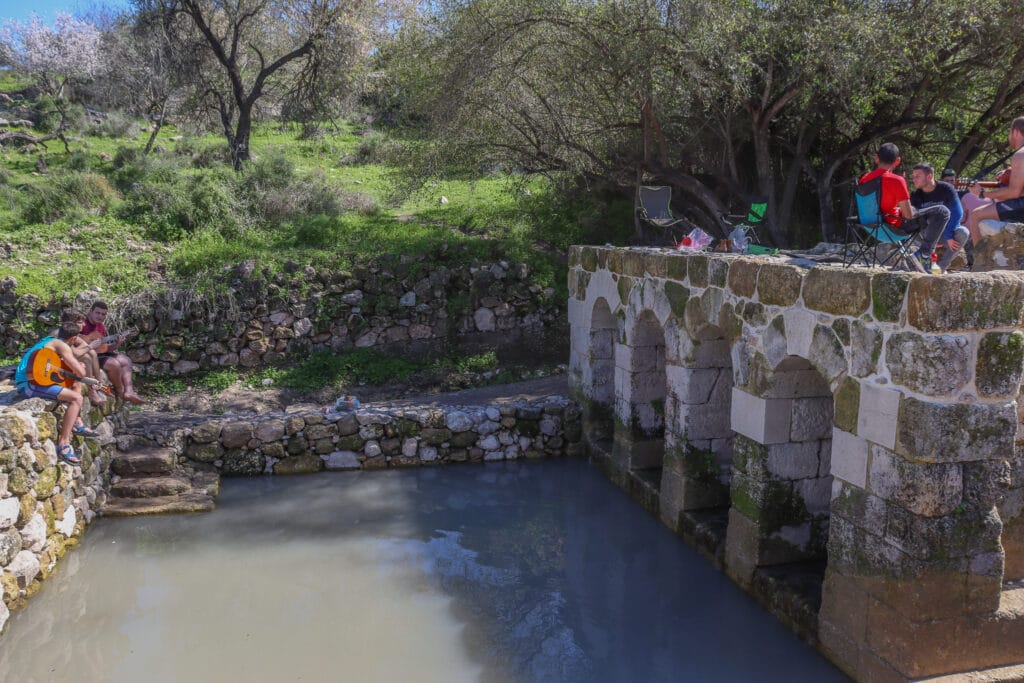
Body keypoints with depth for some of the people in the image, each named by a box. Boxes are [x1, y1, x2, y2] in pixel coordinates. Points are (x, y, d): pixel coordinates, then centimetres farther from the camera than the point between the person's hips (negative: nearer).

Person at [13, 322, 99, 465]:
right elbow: (81, 373, -16)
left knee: (77, 384, 22)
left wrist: (76, 367, 14)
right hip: (28, 384, -10)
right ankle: (63, 444, -26)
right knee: (76, 398, -24)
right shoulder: (61, 345, -11)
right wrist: (79, 367, 7)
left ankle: (76, 423, 21)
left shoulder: (48, 340, 18)